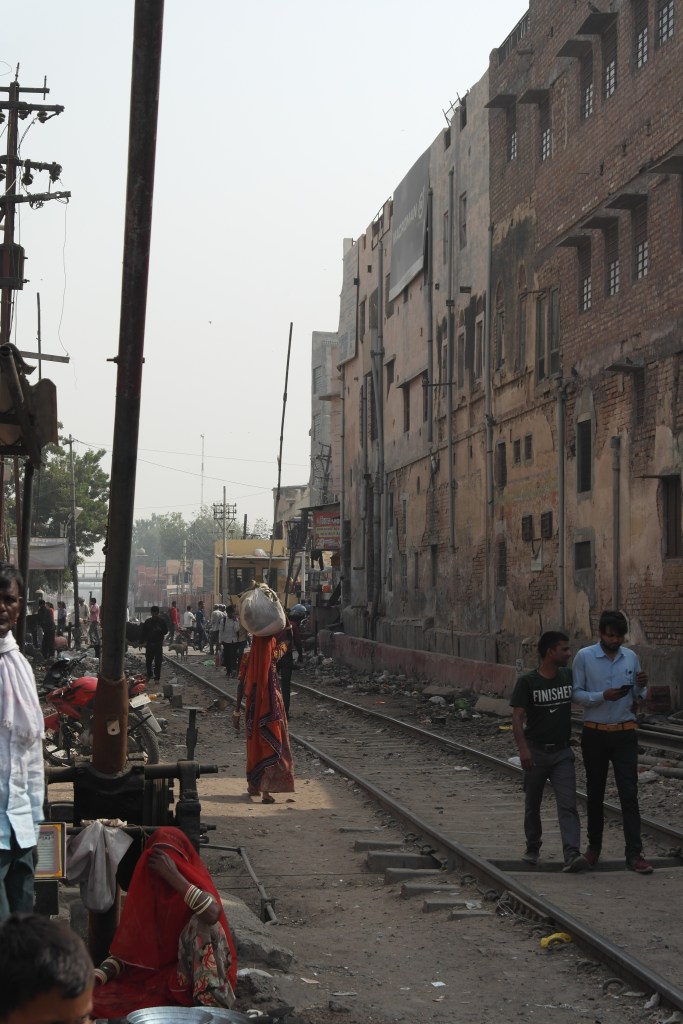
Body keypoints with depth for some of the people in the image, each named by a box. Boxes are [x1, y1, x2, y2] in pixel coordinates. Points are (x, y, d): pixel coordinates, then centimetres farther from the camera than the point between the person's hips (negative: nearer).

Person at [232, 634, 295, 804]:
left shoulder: (248, 656, -5)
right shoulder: (274, 655, -10)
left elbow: (241, 685, -1)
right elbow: (286, 642, 11)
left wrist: (236, 710, 5)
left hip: (252, 706, 2)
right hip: (272, 706, -2)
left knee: (253, 744, 18)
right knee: (271, 745, 0)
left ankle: (252, 784, 30)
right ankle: (266, 789, -13)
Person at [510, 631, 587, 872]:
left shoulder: (569, 677, 2)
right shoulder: (527, 682, -10)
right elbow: (517, 717, -14)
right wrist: (523, 749, -27)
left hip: (562, 752, 2)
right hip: (536, 751, -2)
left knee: (567, 805, -11)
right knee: (532, 805, 13)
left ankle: (572, 855, -21)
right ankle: (533, 847, 33)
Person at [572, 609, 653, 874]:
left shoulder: (631, 658, 4)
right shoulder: (584, 657, -5)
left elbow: (639, 698, 12)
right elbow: (576, 694, -7)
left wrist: (641, 687, -11)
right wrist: (603, 696, -22)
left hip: (624, 734, 1)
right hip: (594, 734, -1)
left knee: (629, 793, -6)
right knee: (595, 792, 11)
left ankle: (634, 853, -7)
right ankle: (594, 846, 26)